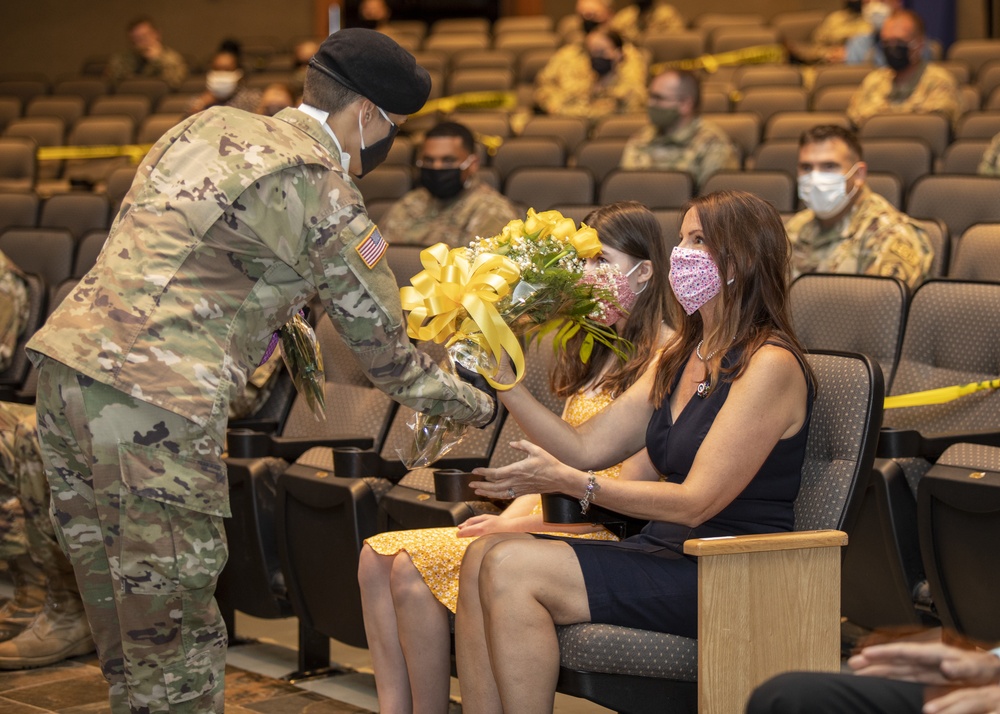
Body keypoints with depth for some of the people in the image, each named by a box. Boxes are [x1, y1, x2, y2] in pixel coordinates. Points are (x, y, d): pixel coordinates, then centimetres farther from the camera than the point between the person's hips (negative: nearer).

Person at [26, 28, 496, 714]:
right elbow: (385, 350, 5)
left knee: (128, 632, 16)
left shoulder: (210, 127, 19)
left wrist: (271, 324, 32)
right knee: (176, 635, -1)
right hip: (154, 399, -8)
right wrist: (475, 403, 22)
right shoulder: (322, 191, -3)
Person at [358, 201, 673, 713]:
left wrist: (515, 524, -13)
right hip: (547, 527, 9)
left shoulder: (664, 359, -10)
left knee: (413, 571, -22)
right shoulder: (599, 354, 20)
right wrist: (501, 519, 2)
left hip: (597, 541, -9)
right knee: (379, 556, -7)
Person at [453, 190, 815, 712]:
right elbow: (586, 446, 13)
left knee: (513, 568, -23)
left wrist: (571, 483, -21)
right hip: (662, 553, 9)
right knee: (483, 556, -12)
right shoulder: (681, 356, 17)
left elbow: (696, 503, -17)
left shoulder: (770, 365, -11)